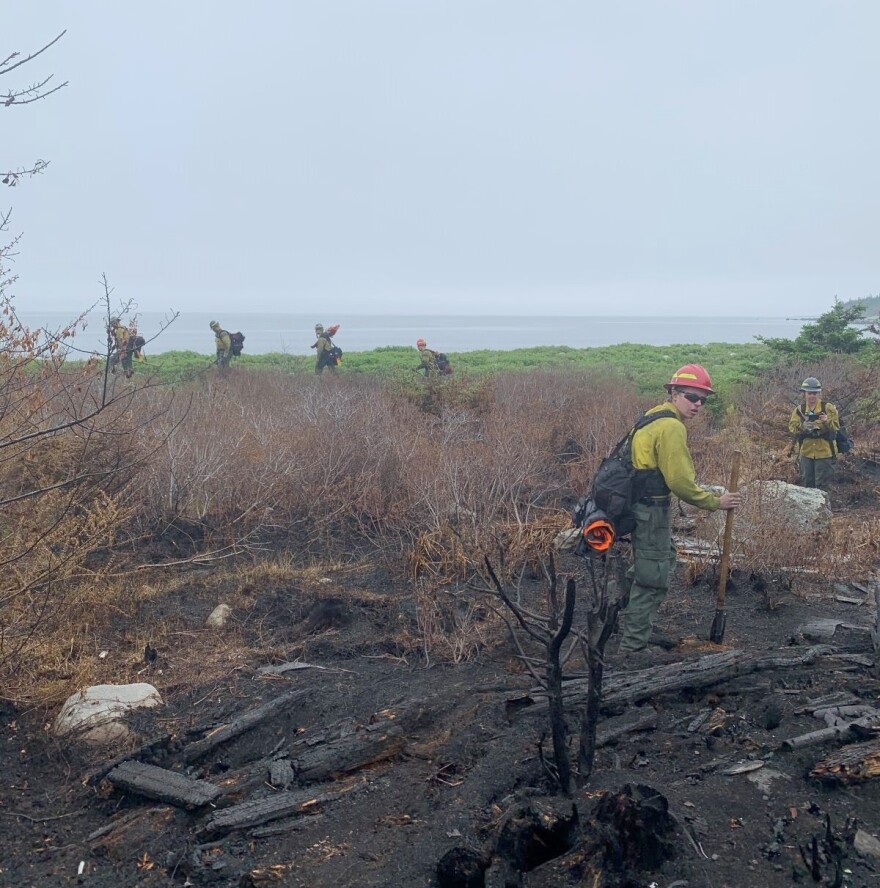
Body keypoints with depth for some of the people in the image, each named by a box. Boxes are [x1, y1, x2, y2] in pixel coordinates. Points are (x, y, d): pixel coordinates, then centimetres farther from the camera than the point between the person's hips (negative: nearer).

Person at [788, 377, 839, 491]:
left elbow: (836, 426, -11)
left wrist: (827, 421, -32)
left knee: (821, 485, 0)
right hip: (806, 452, 3)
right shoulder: (799, 410, 5)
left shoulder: (828, 408, -3)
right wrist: (802, 426, -29)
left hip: (824, 452, -3)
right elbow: (792, 426, -8)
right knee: (806, 482, 13)